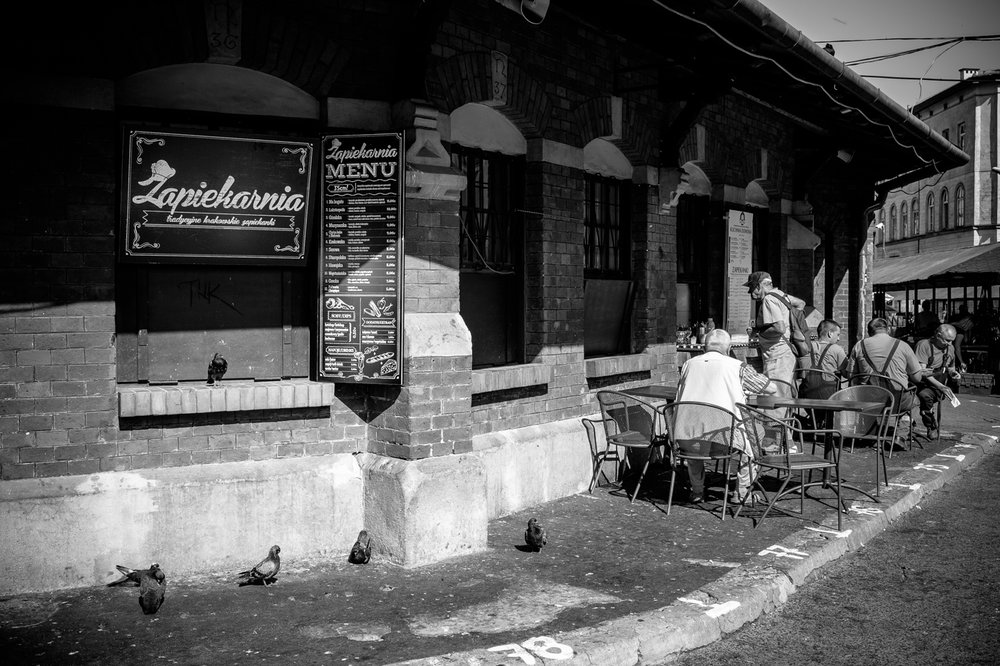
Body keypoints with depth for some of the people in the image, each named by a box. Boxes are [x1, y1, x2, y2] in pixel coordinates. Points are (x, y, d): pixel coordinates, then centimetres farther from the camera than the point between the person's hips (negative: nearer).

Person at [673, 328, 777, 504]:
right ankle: (742, 493, 35)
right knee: (748, 440, 27)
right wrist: (746, 391, 34)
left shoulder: (689, 363, 15)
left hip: (684, 437, 3)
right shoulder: (737, 366, 7)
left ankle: (697, 492, 43)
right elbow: (772, 389, 16)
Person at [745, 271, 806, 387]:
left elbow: (780, 329, -25)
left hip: (778, 358, -10)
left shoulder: (769, 300, -15)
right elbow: (801, 303, 33)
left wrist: (759, 331, -10)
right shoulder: (779, 294, 14)